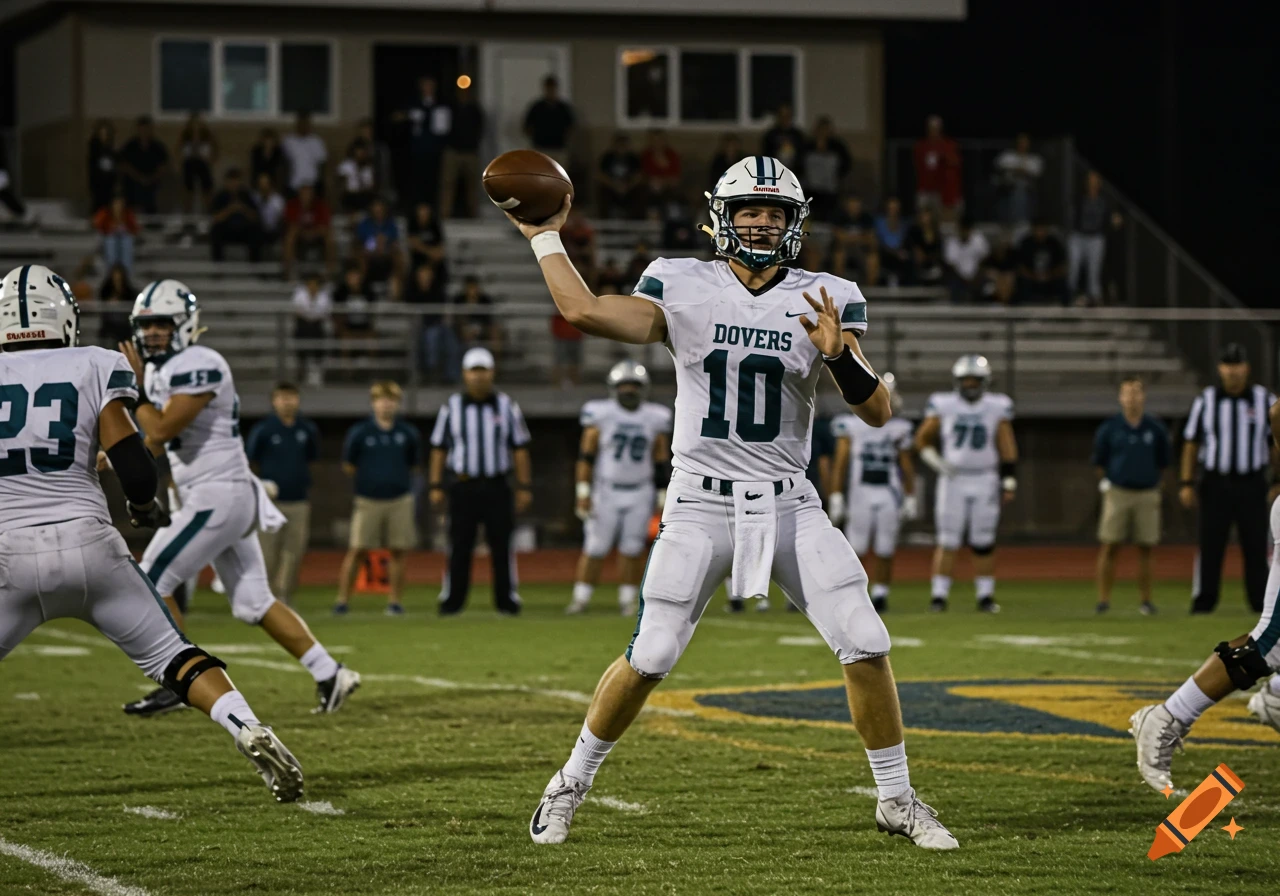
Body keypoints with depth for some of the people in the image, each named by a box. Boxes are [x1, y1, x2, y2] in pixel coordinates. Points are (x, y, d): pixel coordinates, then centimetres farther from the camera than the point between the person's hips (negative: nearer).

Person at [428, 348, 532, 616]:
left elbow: (519, 449, 6)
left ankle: (507, 600, 7)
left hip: (497, 486, 0)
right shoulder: (451, 406, 4)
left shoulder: (506, 406, 5)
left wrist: (524, 487, 2)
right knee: (459, 546, 0)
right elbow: (439, 448, 7)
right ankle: (451, 601, 6)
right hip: (463, 486, 0)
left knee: (502, 545, 0)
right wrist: (435, 486, 2)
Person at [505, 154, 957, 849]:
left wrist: (840, 355, -20)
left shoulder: (824, 301, 1)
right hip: (701, 505, -2)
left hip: (789, 505, 2)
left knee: (865, 647, -7)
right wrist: (544, 236, -3)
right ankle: (571, 784, 16)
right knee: (650, 658, -6)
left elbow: (877, 412, -2)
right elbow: (583, 311, -13)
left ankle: (897, 801, 10)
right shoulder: (684, 289, -2)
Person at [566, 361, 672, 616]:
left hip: (640, 494, 2)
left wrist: (663, 497, 5)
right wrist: (583, 492, -11)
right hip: (606, 492, -2)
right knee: (595, 548, -3)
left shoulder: (656, 418, 1)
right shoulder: (600, 414, -7)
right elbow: (586, 455, -6)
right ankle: (581, 598, 4)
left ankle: (627, 600, 10)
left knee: (632, 550, 3)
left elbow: (662, 462, 6)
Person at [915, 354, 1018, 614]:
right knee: (948, 541, -3)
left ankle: (985, 596, 9)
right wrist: (936, 461, -6)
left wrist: (1009, 482, -1)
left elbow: (1007, 447, 3)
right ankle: (939, 595, -1)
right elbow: (922, 439, 10)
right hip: (953, 481, 0)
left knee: (983, 543, 3)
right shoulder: (943, 405, 1)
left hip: (985, 482, 1)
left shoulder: (997, 406, 2)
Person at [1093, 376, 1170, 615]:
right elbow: (1099, 461, 10)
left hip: (1147, 494, 1)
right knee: (1109, 547, -3)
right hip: (1117, 493, -1)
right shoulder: (1109, 428, 0)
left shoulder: (1155, 429, 3)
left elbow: (1162, 462, 14)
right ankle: (1103, 599, 1)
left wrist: (1152, 483, 12)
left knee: (1145, 549, 3)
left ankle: (1145, 600, 11)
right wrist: (1105, 484, 8)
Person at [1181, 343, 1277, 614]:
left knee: (1256, 546, -2)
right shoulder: (1205, 401, 4)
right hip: (1215, 486, 0)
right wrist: (1186, 484, 0)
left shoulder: (1265, 400, 4)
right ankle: (1203, 601, 2)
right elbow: (1191, 444, 7)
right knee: (1210, 544, -3)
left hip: (1252, 487, 0)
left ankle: (1262, 602, 4)